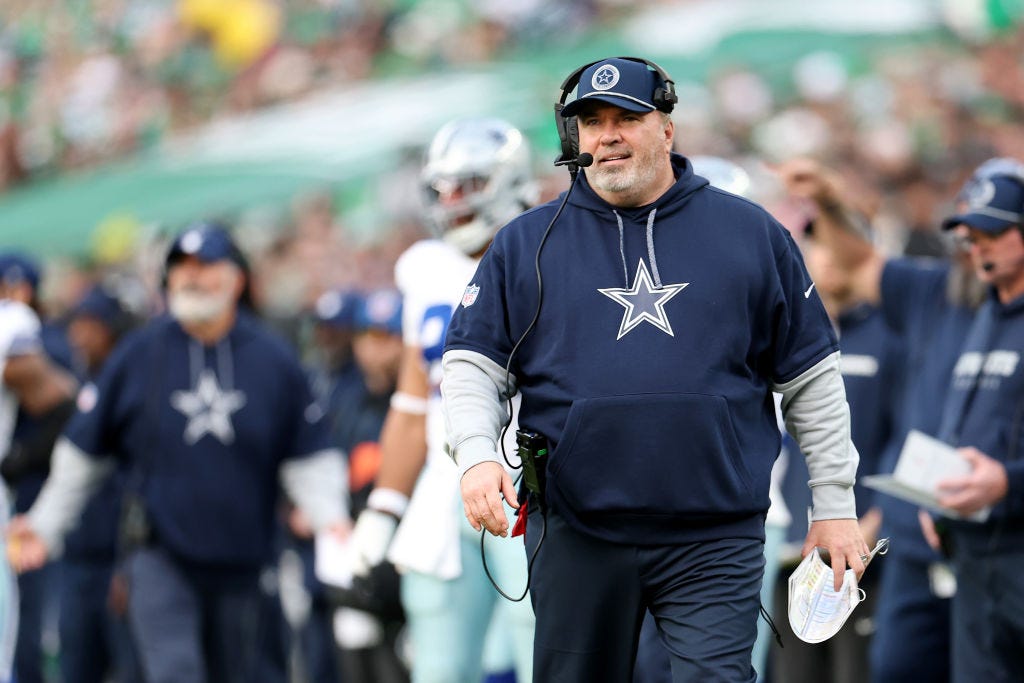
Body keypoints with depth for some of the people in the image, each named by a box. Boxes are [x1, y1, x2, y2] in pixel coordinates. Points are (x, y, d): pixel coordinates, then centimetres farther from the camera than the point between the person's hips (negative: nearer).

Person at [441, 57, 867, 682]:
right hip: (575, 536, 2)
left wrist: (835, 505, 7)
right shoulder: (527, 244, 9)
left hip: (715, 539, -2)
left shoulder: (751, 234, 7)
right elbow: (473, 363, 7)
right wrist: (477, 455, -12)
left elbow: (810, 377, 9)